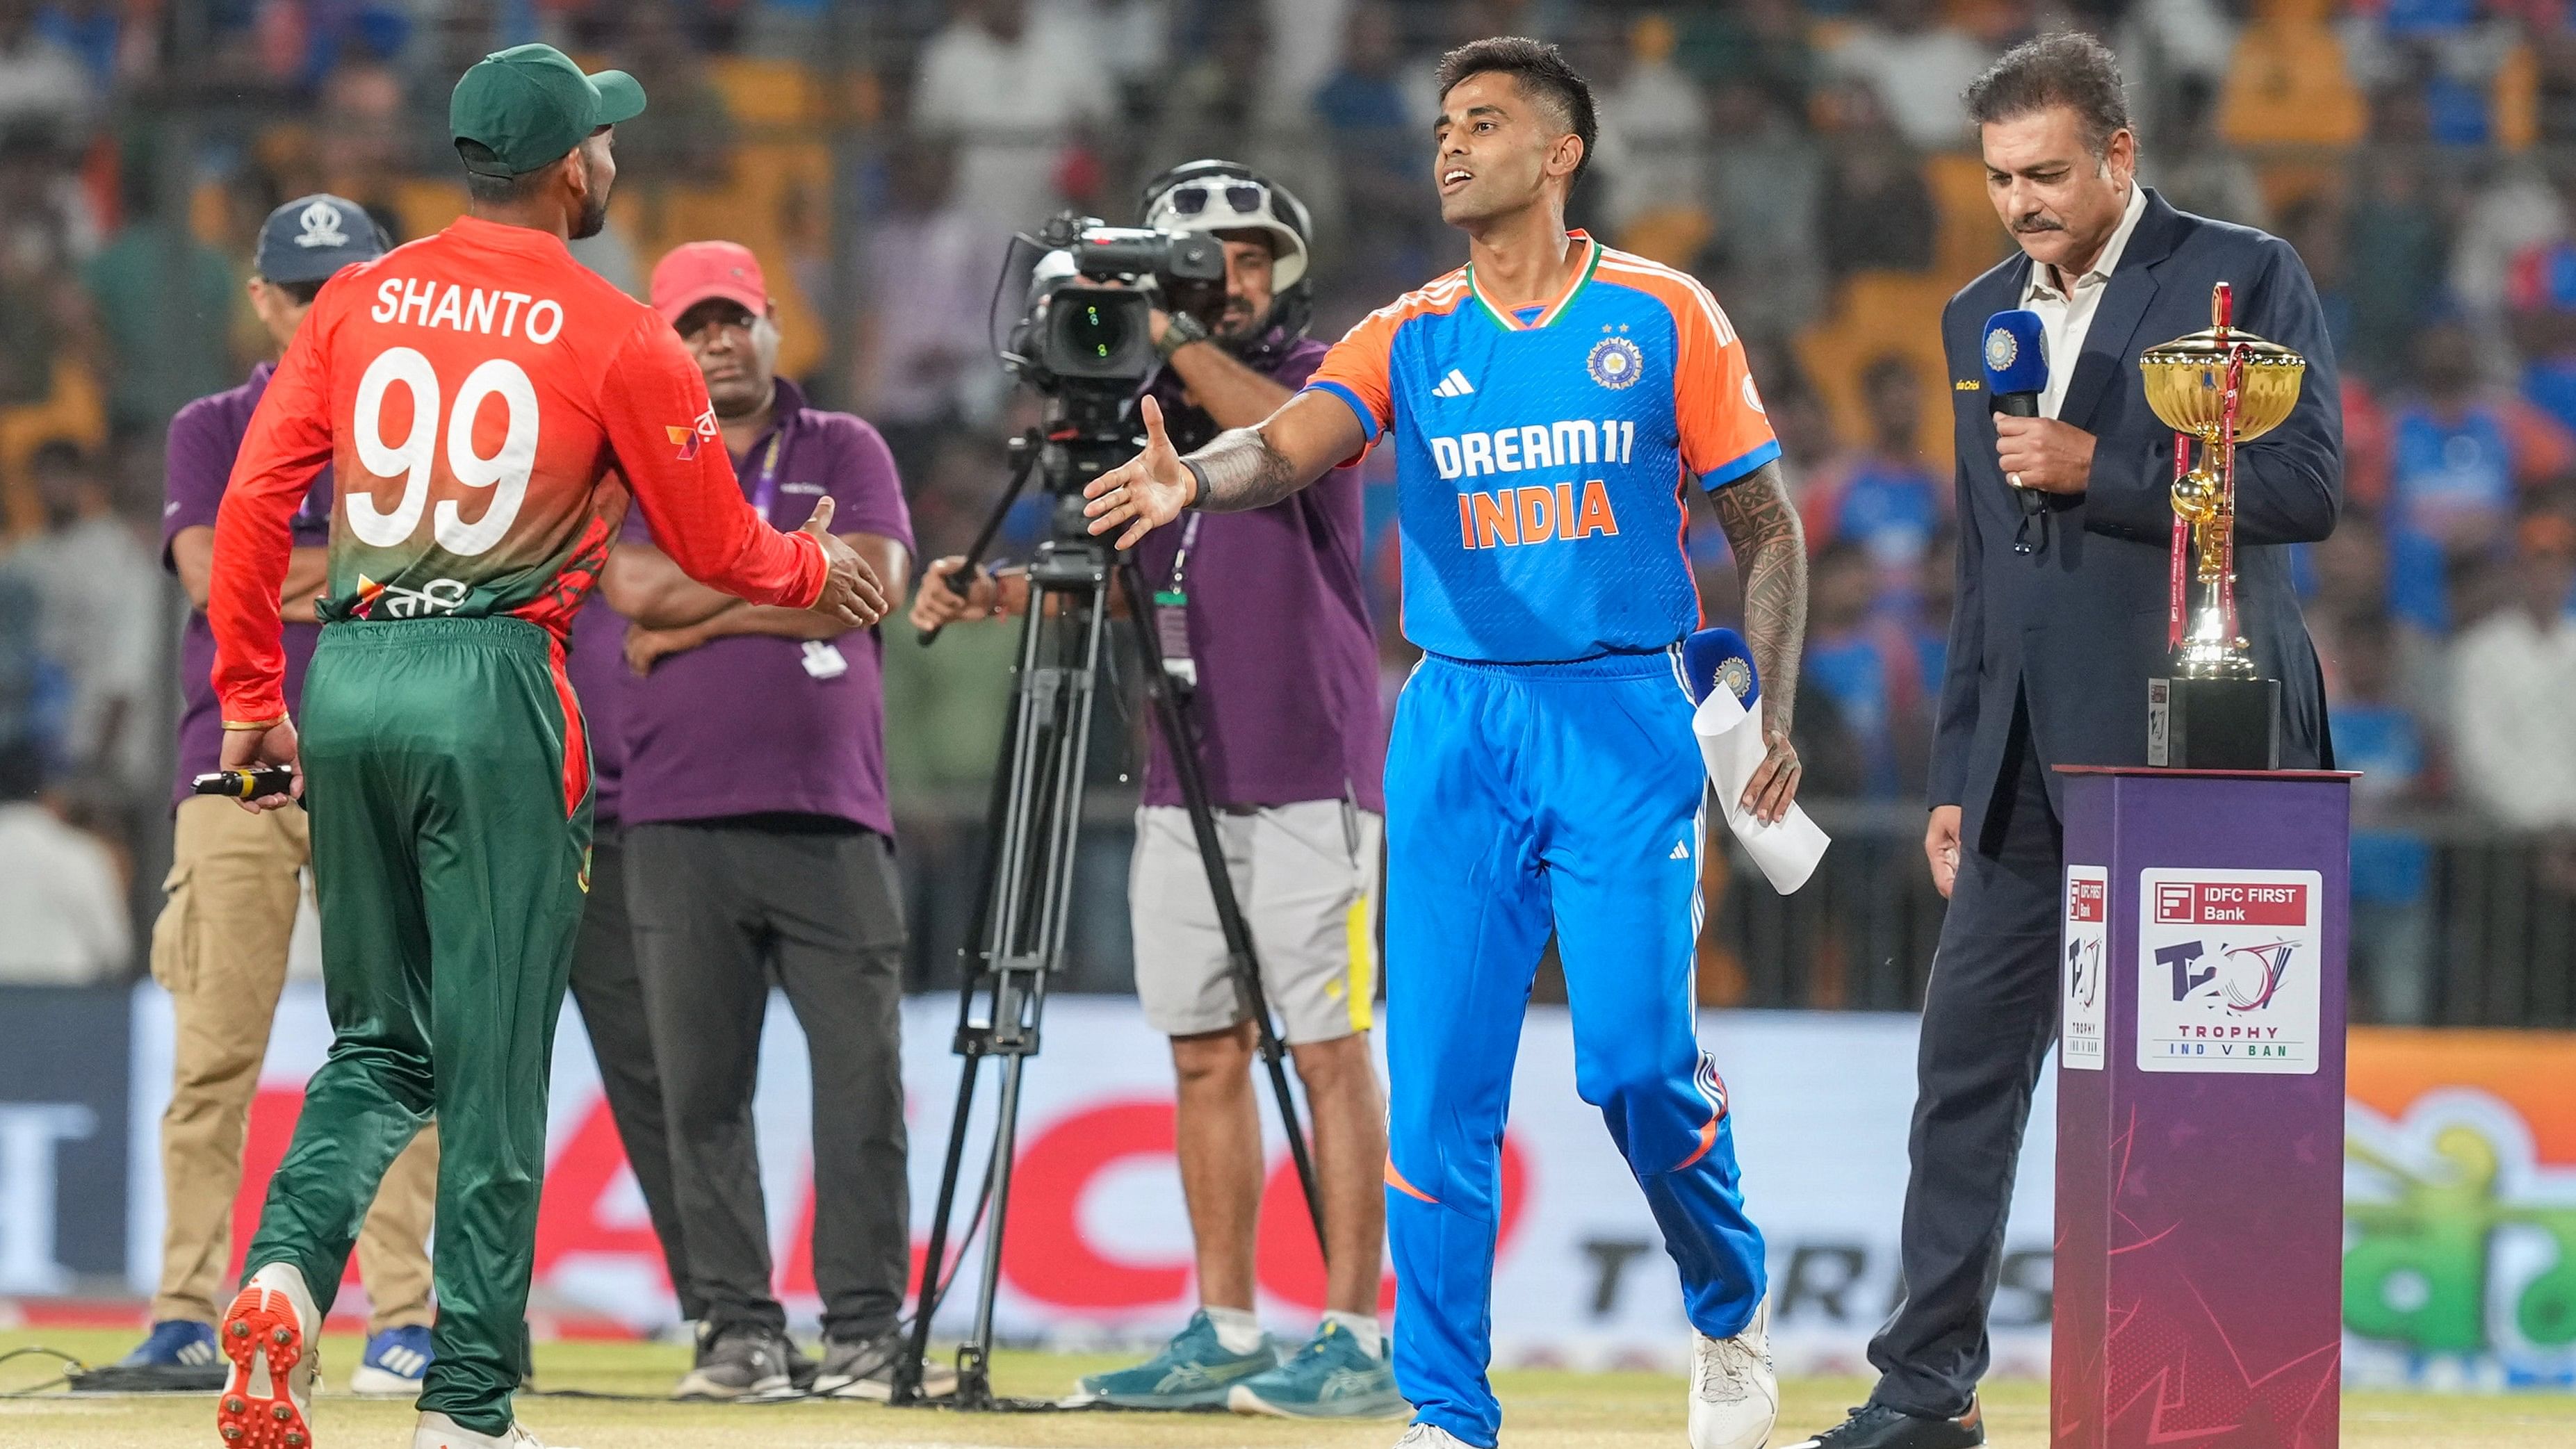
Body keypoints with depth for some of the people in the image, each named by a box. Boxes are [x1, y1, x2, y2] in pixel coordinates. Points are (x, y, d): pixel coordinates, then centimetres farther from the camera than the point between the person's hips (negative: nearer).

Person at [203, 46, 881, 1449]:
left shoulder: (357, 302, 8)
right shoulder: (615, 336, -3)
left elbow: (254, 501, 5)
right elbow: (716, 546, 5)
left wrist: (249, 694, 13)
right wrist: (811, 569, 26)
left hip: (346, 684, 4)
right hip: (495, 693, -4)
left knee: (377, 1042, 16)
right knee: (493, 1067, 2)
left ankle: (286, 1269, -10)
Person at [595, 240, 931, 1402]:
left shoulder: (845, 452, 12)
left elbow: (868, 583, -5)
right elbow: (636, 588, -6)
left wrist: (701, 610, -6)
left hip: (830, 821, -1)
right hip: (680, 825, 1)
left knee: (862, 1075, -6)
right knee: (701, 1087, -1)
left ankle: (866, 1328, -2)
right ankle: (738, 1327, 4)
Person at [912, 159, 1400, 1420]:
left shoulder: (1318, 377, -1)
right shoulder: (1150, 410, 13)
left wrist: (1174, 339, -23)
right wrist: (992, 596, -4)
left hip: (1310, 778, -6)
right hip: (1181, 783, 6)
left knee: (1328, 1050, -6)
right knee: (1205, 1055, 6)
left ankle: (1356, 1340, -7)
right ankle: (1224, 1335, 12)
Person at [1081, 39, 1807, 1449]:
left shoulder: (1661, 315, 2)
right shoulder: (1410, 338, 7)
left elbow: (1765, 525, 7)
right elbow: (1294, 442, -12)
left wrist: (1776, 714, -3)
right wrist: (1196, 478, -34)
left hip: (1622, 719, -2)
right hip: (1457, 725, 2)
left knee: (1636, 1060, -10)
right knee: (1438, 1085, -2)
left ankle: (1729, 1319, 17)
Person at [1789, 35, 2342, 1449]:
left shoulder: (2242, 276, -3)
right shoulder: (1981, 316, 15)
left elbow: (2308, 484, -12)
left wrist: (2100, 469, -16)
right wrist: (1956, 780, 16)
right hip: (2032, 759, 6)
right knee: (1965, 1061, 4)